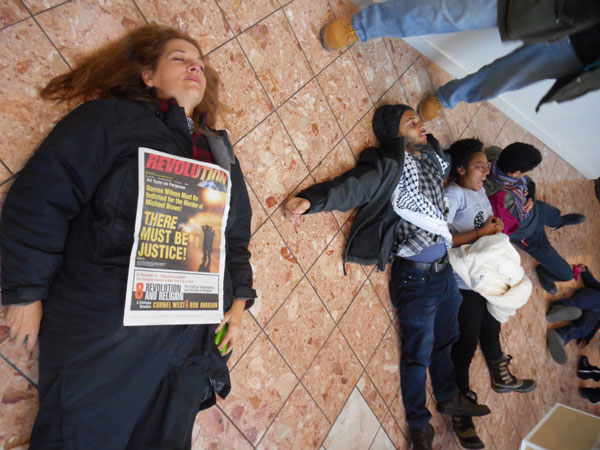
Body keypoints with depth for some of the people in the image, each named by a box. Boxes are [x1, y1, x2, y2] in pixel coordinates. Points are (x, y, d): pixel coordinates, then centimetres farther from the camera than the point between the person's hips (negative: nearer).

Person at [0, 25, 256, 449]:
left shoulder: (219, 151, 16)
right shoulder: (109, 120, 1)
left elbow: (237, 233, 17)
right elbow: (39, 201, -4)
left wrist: (238, 300, 10)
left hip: (193, 333, 5)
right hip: (103, 327, -4)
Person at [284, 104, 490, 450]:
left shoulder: (433, 156, 7)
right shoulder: (390, 166, -15)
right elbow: (353, 188, -30)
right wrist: (311, 199, -45)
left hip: (445, 268, 7)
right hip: (415, 276, -7)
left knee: (445, 340, 26)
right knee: (418, 353, 9)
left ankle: (449, 397, 51)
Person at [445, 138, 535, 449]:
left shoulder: (479, 191, 9)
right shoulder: (453, 194, -18)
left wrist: (495, 227, 0)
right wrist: (481, 232, -22)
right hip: (465, 283, -8)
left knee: (491, 330, 28)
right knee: (465, 346, 2)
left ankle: (501, 378, 54)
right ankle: (460, 414, 20)